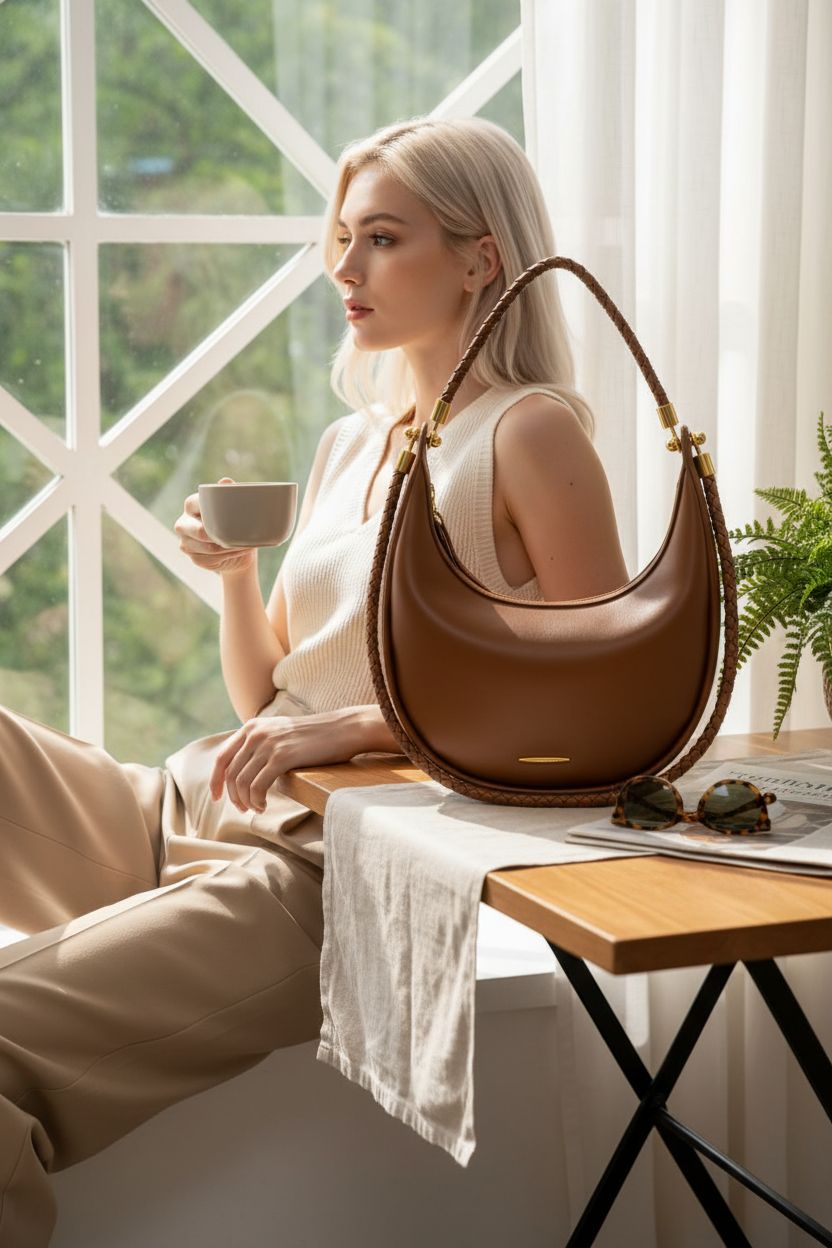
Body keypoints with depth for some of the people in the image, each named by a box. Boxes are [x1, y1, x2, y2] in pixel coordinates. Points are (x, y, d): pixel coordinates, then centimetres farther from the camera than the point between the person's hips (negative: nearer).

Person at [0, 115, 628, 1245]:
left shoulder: (529, 433, -3)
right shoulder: (348, 442, 19)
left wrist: (362, 725, -16)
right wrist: (236, 572, 2)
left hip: (335, 865, -8)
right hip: (192, 814, 8)